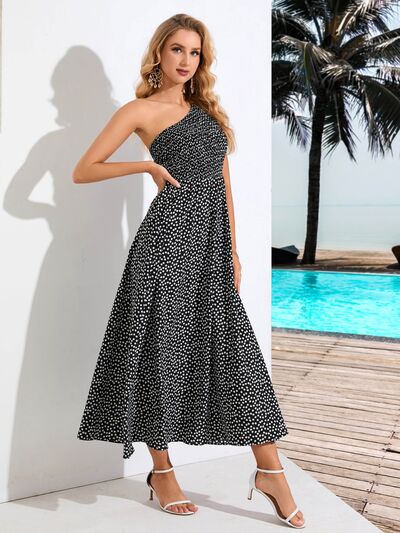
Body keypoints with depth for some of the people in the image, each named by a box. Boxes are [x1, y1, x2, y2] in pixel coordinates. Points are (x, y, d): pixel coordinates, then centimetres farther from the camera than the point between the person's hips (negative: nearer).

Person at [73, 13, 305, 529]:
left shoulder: (208, 108, 19)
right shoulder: (141, 110, 3)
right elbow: (83, 171, 1)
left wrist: (233, 249, 13)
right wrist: (148, 165, -7)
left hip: (211, 245, 6)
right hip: (168, 239, -5)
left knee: (237, 349, 4)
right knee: (162, 351, 2)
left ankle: (269, 472, 13)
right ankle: (162, 472, 18)